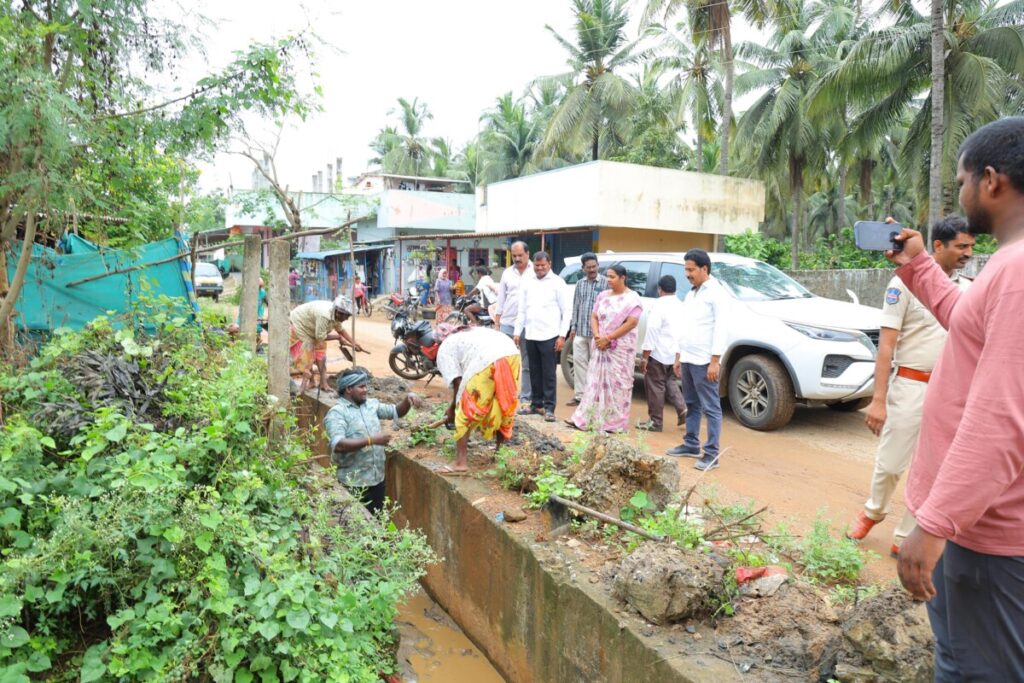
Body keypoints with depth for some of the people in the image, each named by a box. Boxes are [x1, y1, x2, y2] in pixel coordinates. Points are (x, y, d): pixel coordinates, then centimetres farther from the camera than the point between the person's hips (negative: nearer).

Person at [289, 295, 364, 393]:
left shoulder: (335, 314, -12)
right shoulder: (324, 315, -39)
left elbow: (340, 330, 5)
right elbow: (320, 337, -32)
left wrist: (353, 343, -1)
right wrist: (338, 337, -20)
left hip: (310, 329, 9)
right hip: (298, 325, -8)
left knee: (320, 350, 3)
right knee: (307, 353, -11)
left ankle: (323, 383, 6)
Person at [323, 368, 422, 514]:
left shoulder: (371, 404, 9)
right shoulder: (336, 413, -13)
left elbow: (396, 412, 19)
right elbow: (338, 445, -27)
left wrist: (408, 399, -2)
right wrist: (371, 440, -30)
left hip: (377, 478, 7)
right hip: (353, 482, -6)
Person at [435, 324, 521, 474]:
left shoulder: (445, 349, 19)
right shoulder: (472, 332, 40)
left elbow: (458, 382, 8)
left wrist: (453, 407, 22)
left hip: (487, 361, -7)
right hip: (512, 354, 7)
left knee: (466, 410, 6)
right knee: (504, 402, 23)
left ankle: (461, 462, 5)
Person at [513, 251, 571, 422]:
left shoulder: (557, 283, -2)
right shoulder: (527, 283, 11)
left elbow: (567, 310, -4)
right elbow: (522, 309, 15)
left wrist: (562, 335, -9)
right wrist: (517, 332, 10)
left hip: (549, 336, -4)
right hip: (530, 335, 5)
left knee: (549, 373, -1)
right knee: (534, 372, 11)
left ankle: (549, 408, 4)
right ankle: (536, 404, 20)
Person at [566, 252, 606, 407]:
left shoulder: (605, 283, -4)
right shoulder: (580, 284, 12)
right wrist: (573, 327, 11)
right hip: (580, 331, 5)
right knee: (579, 361, 7)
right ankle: (580, 395, 16)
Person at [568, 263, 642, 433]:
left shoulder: (632, 298, -6)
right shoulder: (603, 296, 12)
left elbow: (632, 323, -15)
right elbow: (594, 317, 10)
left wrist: (608, 338, -16)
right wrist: (597, 336, -9)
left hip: (621, 348, -5)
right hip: (600, 346, 5)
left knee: (617, 384, -2)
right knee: (595, 381, 5)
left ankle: (615, 423, 5)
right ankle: (585, 419, 7)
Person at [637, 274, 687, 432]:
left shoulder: (659, 305, -14)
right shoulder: (681, 306, 9)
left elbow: (652, 330, -20)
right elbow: (684, 330, 12)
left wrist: (645, 357, -18)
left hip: (659, 353, -8)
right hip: (675, 353, 8)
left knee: (655, 386, 2)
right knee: (669, 382, 24)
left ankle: (655, 422, 9)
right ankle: (682, 409, 10)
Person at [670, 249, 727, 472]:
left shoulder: (715, 293, -10)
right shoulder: (691, 294, 15)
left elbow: (720, 329, -15)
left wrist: (715, 361, -19)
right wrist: (678, 356, 18)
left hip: (704, 361, -8)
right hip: (687, 359, 8)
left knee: (711, 407, -3)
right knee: (692, 404, 16)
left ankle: (711, 454, 0)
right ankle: (691, 444, 27)